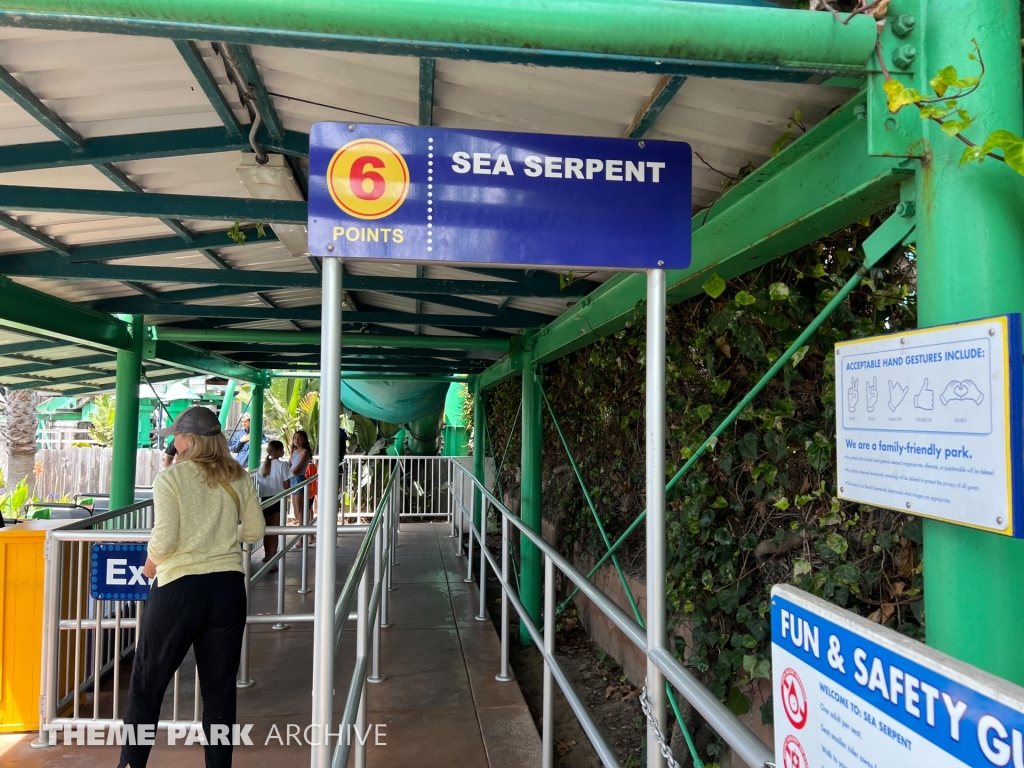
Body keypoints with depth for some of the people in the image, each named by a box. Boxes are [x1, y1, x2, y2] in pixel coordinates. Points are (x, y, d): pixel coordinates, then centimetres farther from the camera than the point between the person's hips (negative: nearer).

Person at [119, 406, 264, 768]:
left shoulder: (170, 478, -8)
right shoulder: (238, 478, 3)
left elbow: (164, 539, -14)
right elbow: (254, 531, 7)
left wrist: (151, 562, 6)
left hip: (179, 588, -4)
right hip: (228, 588, 4)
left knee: (146, 686, 14)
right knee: (220, 688, 13)